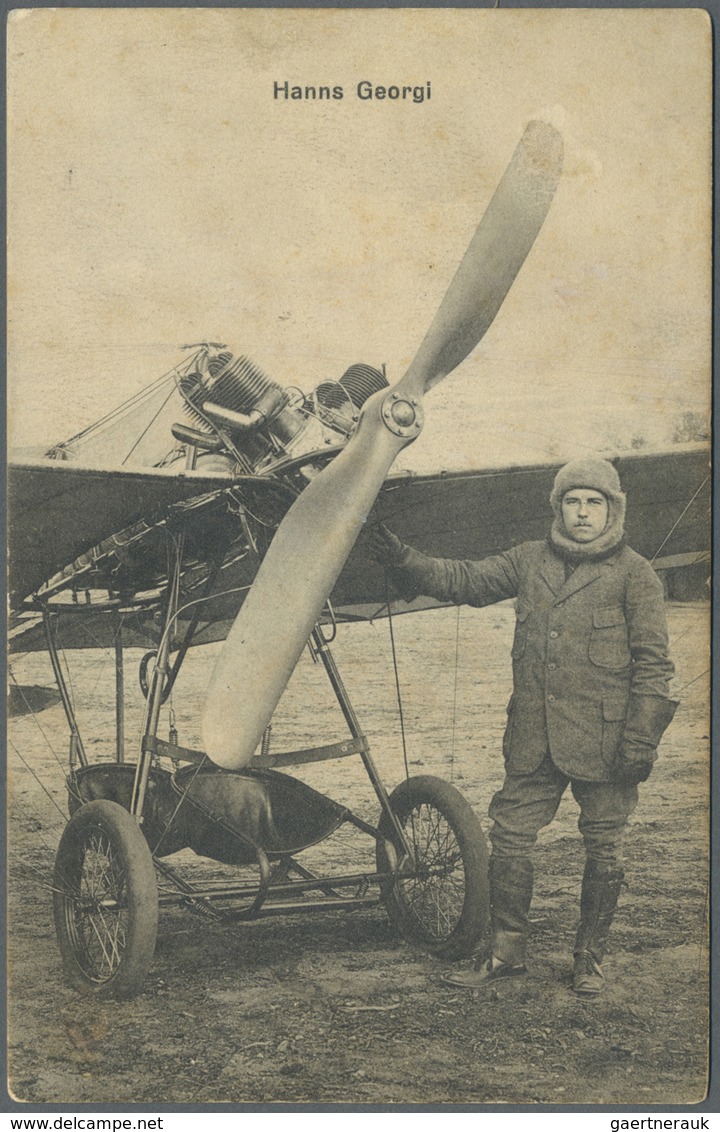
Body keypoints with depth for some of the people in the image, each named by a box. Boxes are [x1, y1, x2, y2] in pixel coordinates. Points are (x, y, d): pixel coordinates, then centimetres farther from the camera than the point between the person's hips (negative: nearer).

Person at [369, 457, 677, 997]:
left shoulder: (635, 574, -3)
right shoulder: (529, 561, 10)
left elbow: (653, 664, -4)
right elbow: (465, 580, 11)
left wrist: (641, 738, -10)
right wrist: (405, 561, -3)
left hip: (603, 740, -4)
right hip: (533, 739, 4)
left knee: (603, 848, 6)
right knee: (510, 837, 5)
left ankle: (590, 956, 23)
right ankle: (506, 952, 19)